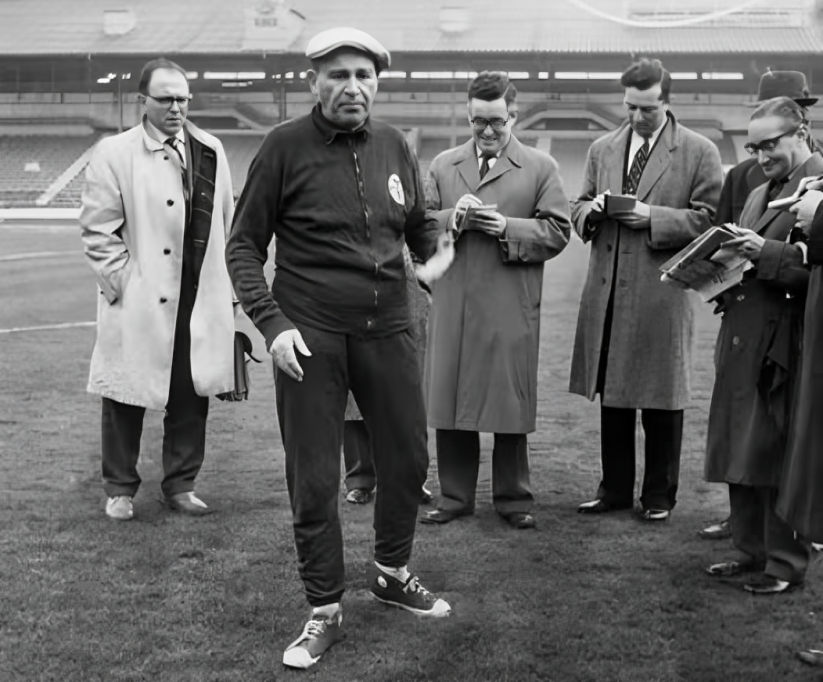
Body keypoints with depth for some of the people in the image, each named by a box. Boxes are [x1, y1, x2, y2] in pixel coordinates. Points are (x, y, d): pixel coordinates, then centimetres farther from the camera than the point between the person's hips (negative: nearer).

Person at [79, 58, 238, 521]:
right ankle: (120, 489, 22)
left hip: (201, 300, 4)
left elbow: (227, 223, 12)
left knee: (192, 396, 9)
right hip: (139, 302, -3)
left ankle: (181, 484, 24)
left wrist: (228, 287, 8)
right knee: (127, 397, 6)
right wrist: (121, 281, -10)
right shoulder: (114, 154, -3)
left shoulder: (210, 151, 9)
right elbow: (98, 230, -4)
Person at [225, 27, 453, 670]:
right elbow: (244, 246, -5)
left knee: (408, 458, 13)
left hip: (388, 328, 4)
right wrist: (272, 322, -15)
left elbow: (418, 223, 17)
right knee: (314, 480, 4)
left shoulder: (393, 145, 4)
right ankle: (325, 612, 21)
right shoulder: (286, 146, -8)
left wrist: (437, 246, -5)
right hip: (309, 336, -4)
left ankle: (394, 573, 38)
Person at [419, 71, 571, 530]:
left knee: (511, 402, 4)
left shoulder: (540, 167, 5)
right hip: (453, 306, 3)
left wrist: (508, 227, -14)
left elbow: (558, 231, 0)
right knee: (450, 401, 6)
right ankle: (455, 495, 18)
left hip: (512, 308, -2)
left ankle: (514, 497, 17)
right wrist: (454, 217, -9)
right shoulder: (443, 165, 13)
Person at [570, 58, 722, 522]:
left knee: (661, 400, 4)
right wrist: (592, 210, -5)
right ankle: (615, 489, 22)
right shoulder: (603, 149, 14)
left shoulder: (699, 152, 1)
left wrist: (652, 216, -15)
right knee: (612, 396, 10)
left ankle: (659, 495, 17)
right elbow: (579, 214, 19)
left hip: (662, 295, -4)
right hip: (607, 292, 4)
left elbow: (709, 219, -5)